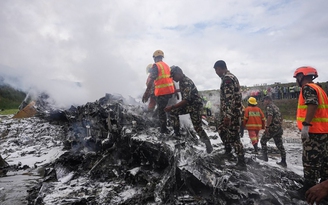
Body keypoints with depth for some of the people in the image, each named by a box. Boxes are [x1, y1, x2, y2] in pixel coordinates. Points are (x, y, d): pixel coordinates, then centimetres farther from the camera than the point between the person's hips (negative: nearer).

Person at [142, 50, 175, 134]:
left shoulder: (155, 66, -8)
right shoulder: (167, 65, 16)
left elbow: (151, 80, -18)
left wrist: (146, 92, -20)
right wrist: (175, 91, 24)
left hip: (162, 92, -8)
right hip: (170, 90, 8)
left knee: (161, 110, 1)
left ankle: (164, 130, 7)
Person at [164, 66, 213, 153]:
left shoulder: (187, 82, -26)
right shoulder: (181, 81, 2)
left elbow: (186, 100, -33)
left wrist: (171, 107, -33)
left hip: (195, 105, -9)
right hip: (188, 104, 9)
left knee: (197, 127, -6)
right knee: (173, 112, -2)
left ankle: (209, 145, 10)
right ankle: (177, 134, 7)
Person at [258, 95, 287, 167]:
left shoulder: (269, 107, -8)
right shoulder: (276, 107, 21)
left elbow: (270, 116, -23)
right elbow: (280, 118, 24)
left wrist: (267, 127, -24)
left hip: (272, 127, -9)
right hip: (279, 128, 9)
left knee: (263, 141, 6)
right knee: (279, 144, 9)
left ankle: (265, 156, 8)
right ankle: (283, 162, 11)